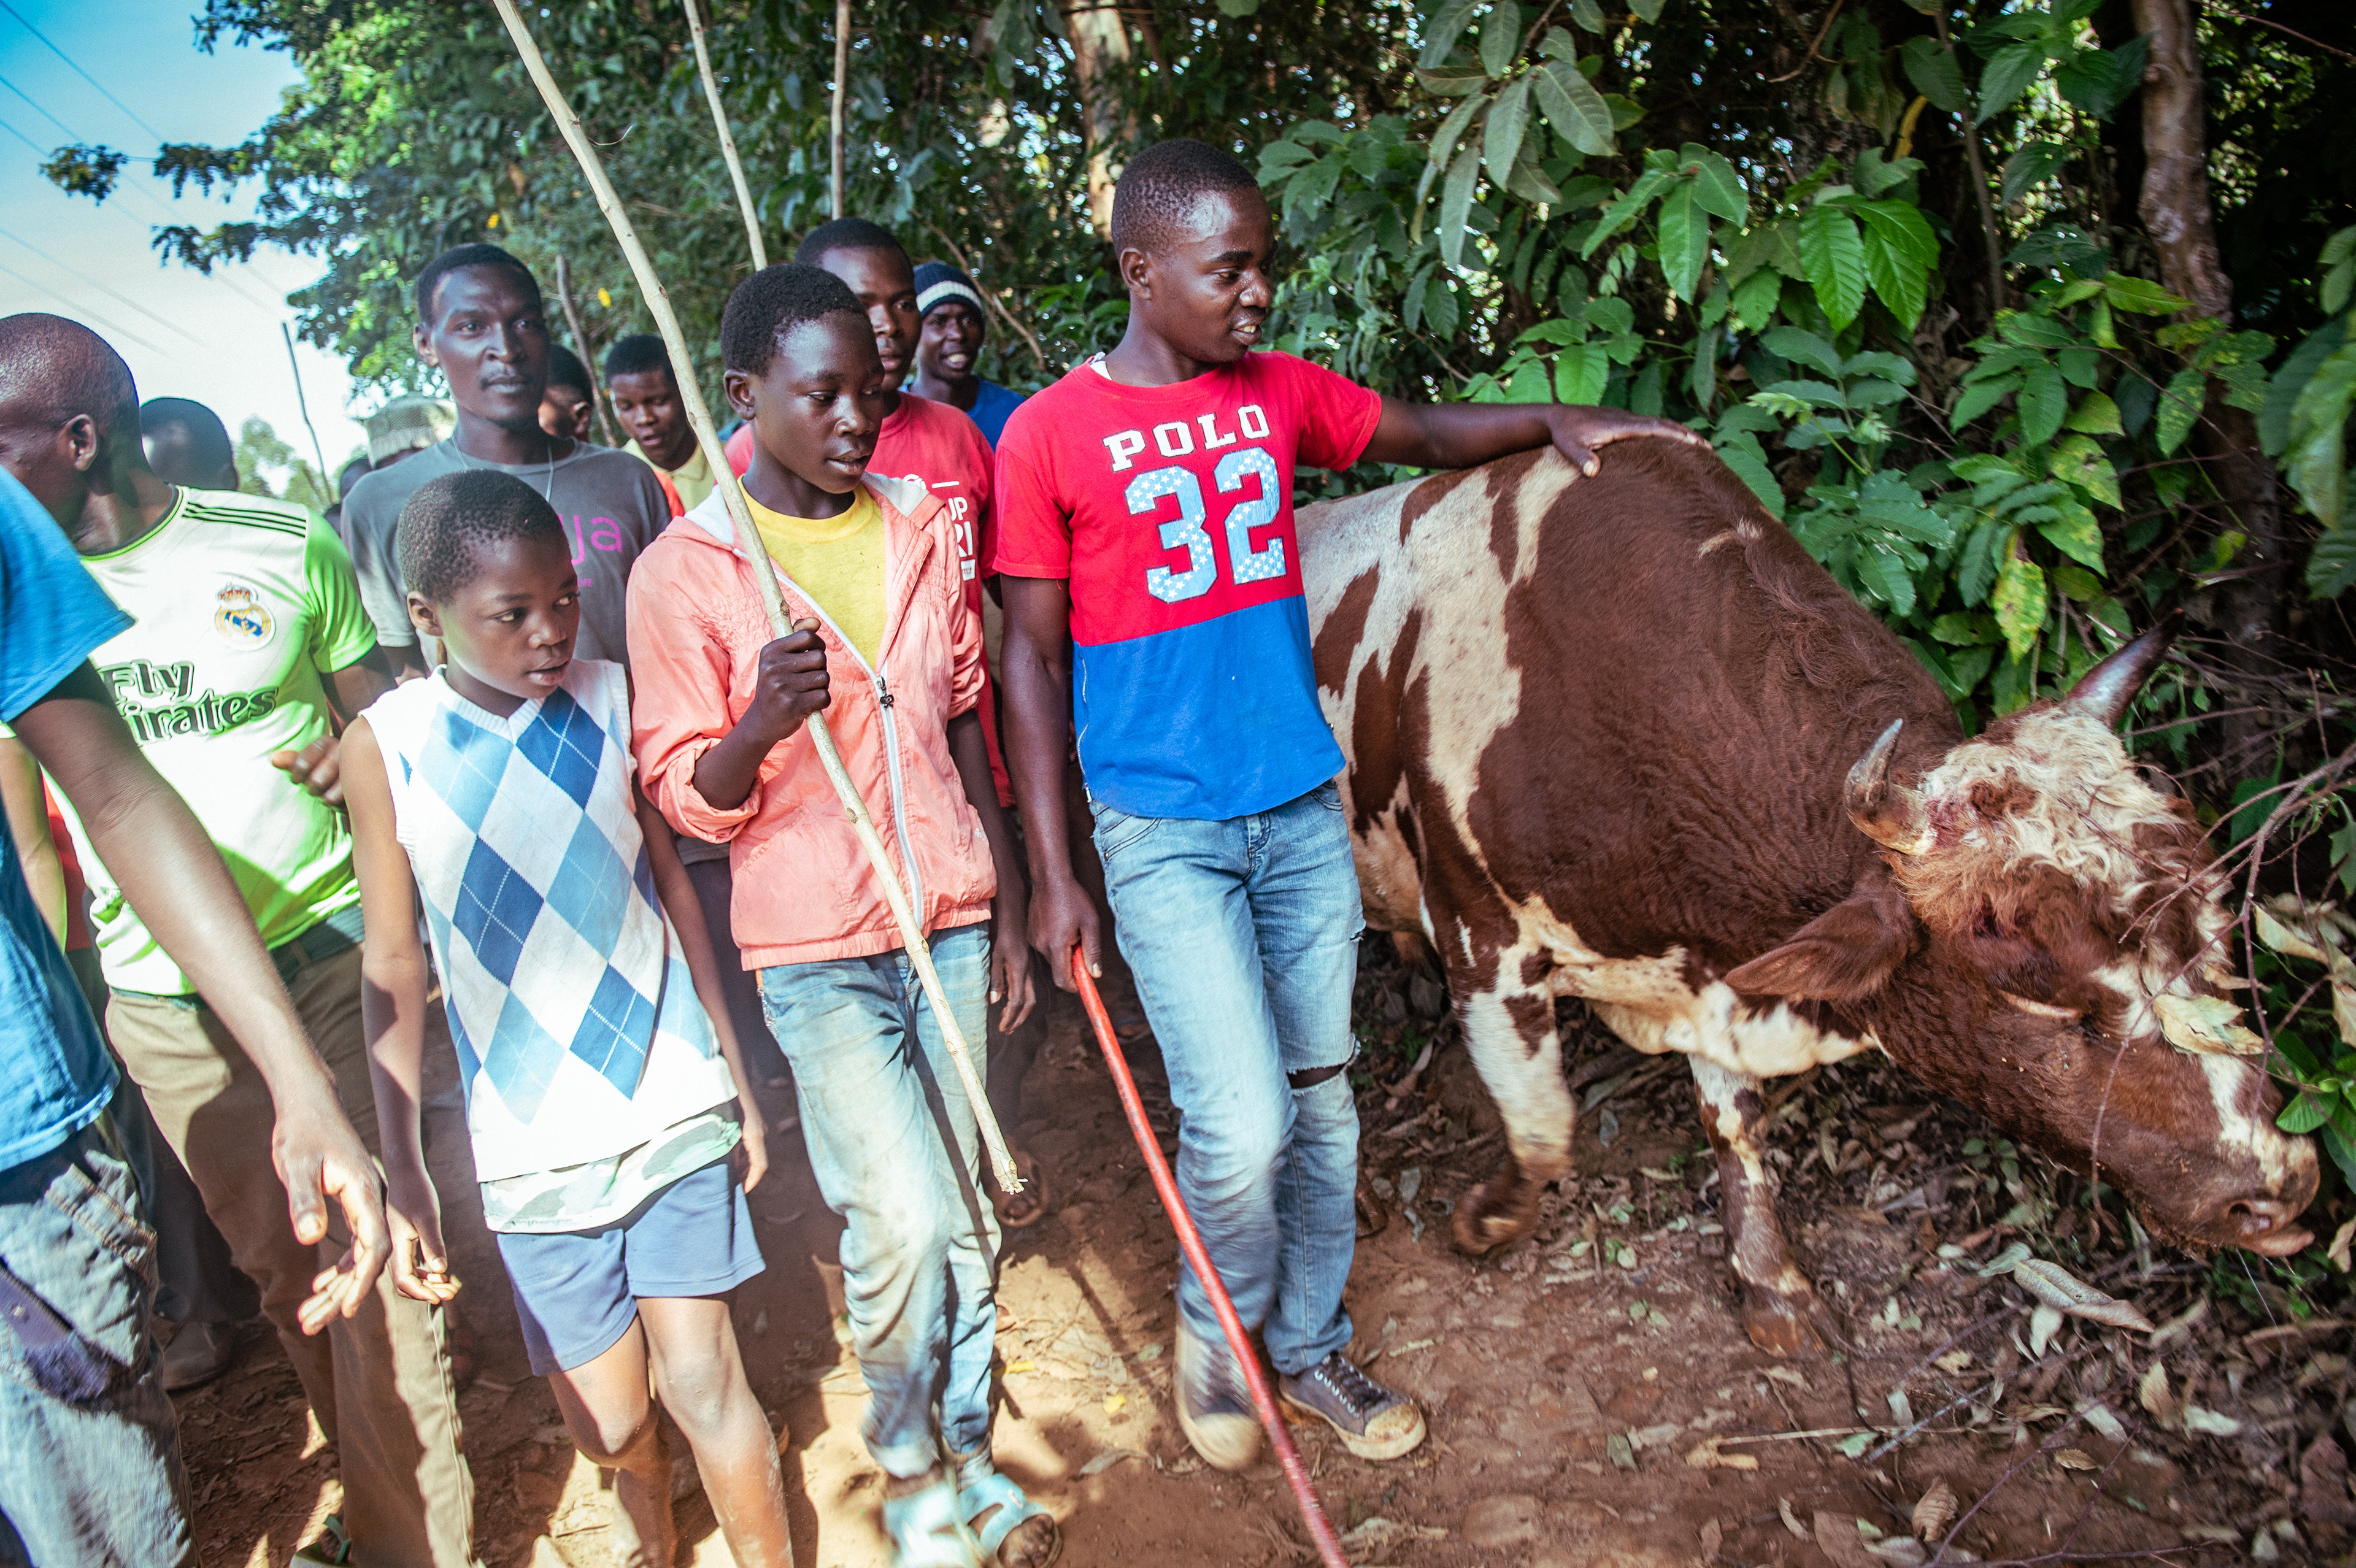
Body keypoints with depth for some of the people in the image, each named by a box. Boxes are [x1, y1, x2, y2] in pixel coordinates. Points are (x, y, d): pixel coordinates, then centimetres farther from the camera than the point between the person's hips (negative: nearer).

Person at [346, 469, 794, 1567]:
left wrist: (736, 1075, 10)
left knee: (703, 1375, -2)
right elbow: (393, 966, -2)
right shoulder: (386, 747, -7)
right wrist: (403, 1171, -2)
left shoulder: (610, 699, -3)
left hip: (675, 1106, 0)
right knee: (608, 1417, 9)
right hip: (531, 1143, 0)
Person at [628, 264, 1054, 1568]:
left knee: (966, 1211, 11)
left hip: (950, 920, 5)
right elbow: (683, 797, -6)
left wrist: (1007, 906, 12)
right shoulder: (681, 570, -8)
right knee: (899, 1219, -10)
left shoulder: (921, 527, 6)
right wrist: (760, 726, -28)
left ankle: (964, 1453, 34)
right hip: (813, 942, -4)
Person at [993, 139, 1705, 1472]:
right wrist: (1053, 873, -5)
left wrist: (1550, 421, 1)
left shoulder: (1278, 395, 7)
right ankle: (1213, 1326, 23)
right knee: (1241, 1126, -9)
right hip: (1163, 833, -5)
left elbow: (1430, 434, 22)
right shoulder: (1050, 435, -5)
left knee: (1320, 1100, 13)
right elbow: (1034, 658, -4)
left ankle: (1310, 1349, 34)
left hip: (1303, 810, 5)